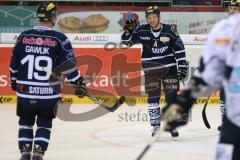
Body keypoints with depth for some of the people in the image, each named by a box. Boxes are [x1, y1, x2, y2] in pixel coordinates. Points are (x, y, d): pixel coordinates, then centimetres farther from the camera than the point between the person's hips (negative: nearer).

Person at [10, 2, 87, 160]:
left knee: (26, 122, 19)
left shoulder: (24, 36, 2)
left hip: (25, 91, 2)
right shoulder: (59, 39, -8)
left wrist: (14, 82, 24)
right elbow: (69, 64, -11)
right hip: (49, 93, -2)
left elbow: (14, 64, 10)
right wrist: (79, 83, -1)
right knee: (44, 124, 13)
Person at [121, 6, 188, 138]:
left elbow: (179, 48, -3)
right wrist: (128, 30, -20)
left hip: (169, 68, 0)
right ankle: (155, 126, 10)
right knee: (153, 98, 1)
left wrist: (182, 66, -5)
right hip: (151, 70, 1)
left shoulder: (170, 30, -7)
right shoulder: (142, 31, -5)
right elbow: (126, 41, -1)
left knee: (172, 96, 2)